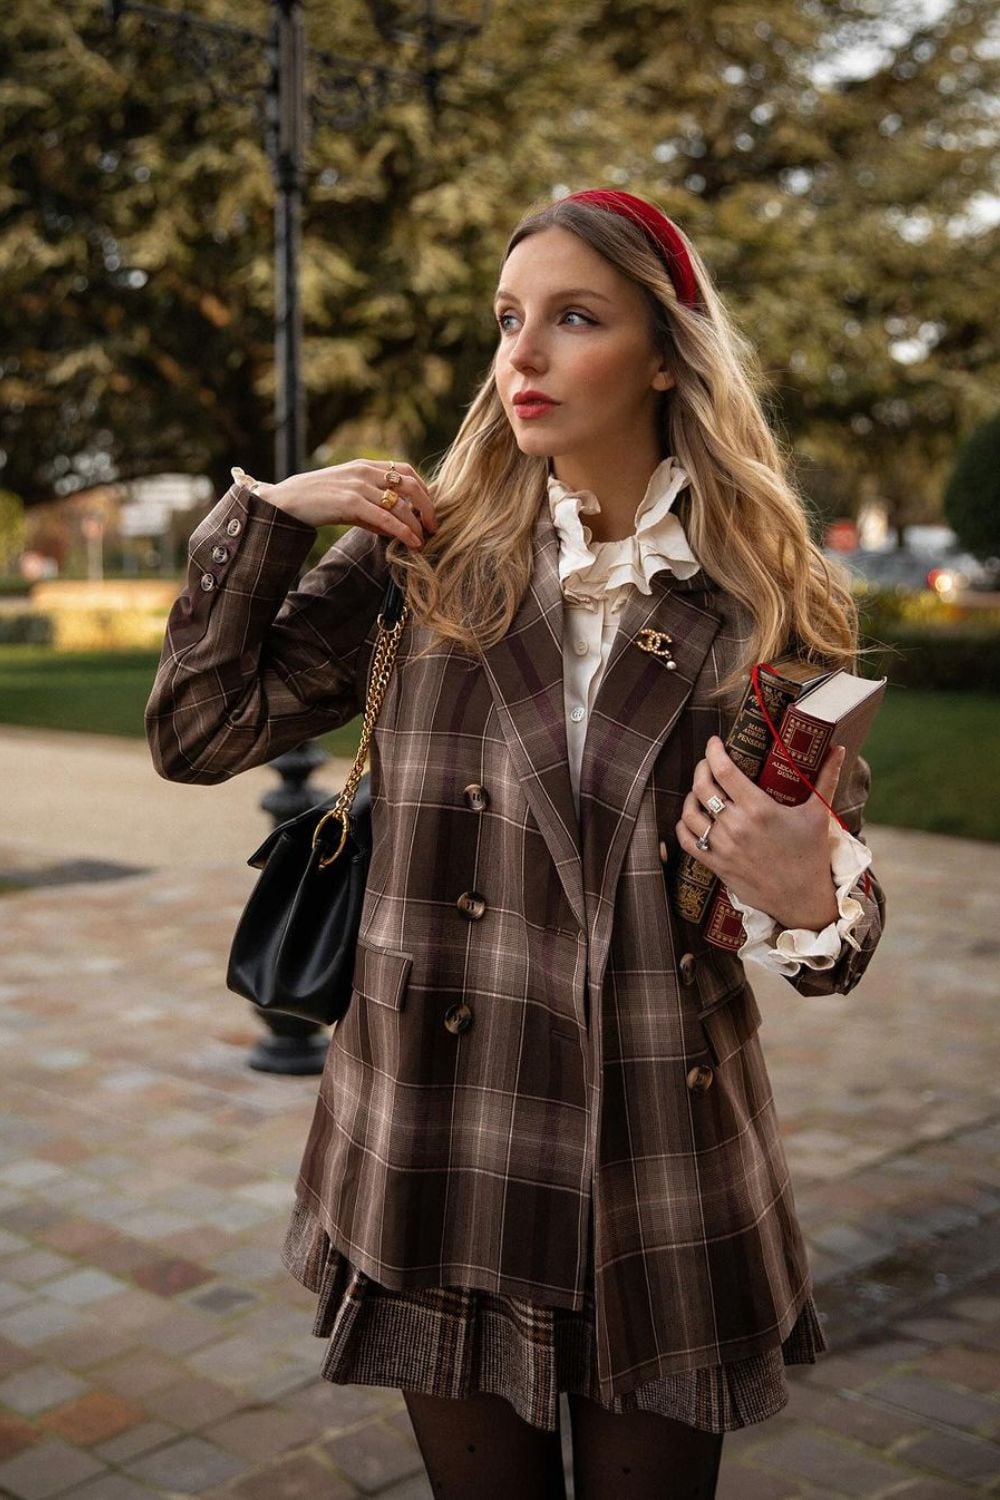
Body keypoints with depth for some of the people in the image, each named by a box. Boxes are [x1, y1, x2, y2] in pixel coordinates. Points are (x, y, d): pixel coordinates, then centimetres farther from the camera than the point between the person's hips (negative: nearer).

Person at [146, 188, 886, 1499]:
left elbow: (832, 902, 2)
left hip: (663, 1180, 0)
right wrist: (267, 513, -6)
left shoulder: (770, 609, -3)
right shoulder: (426, 563, -1)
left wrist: (809, 900, -21)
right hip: (446, 1152, 1)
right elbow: (199, 731, -1)